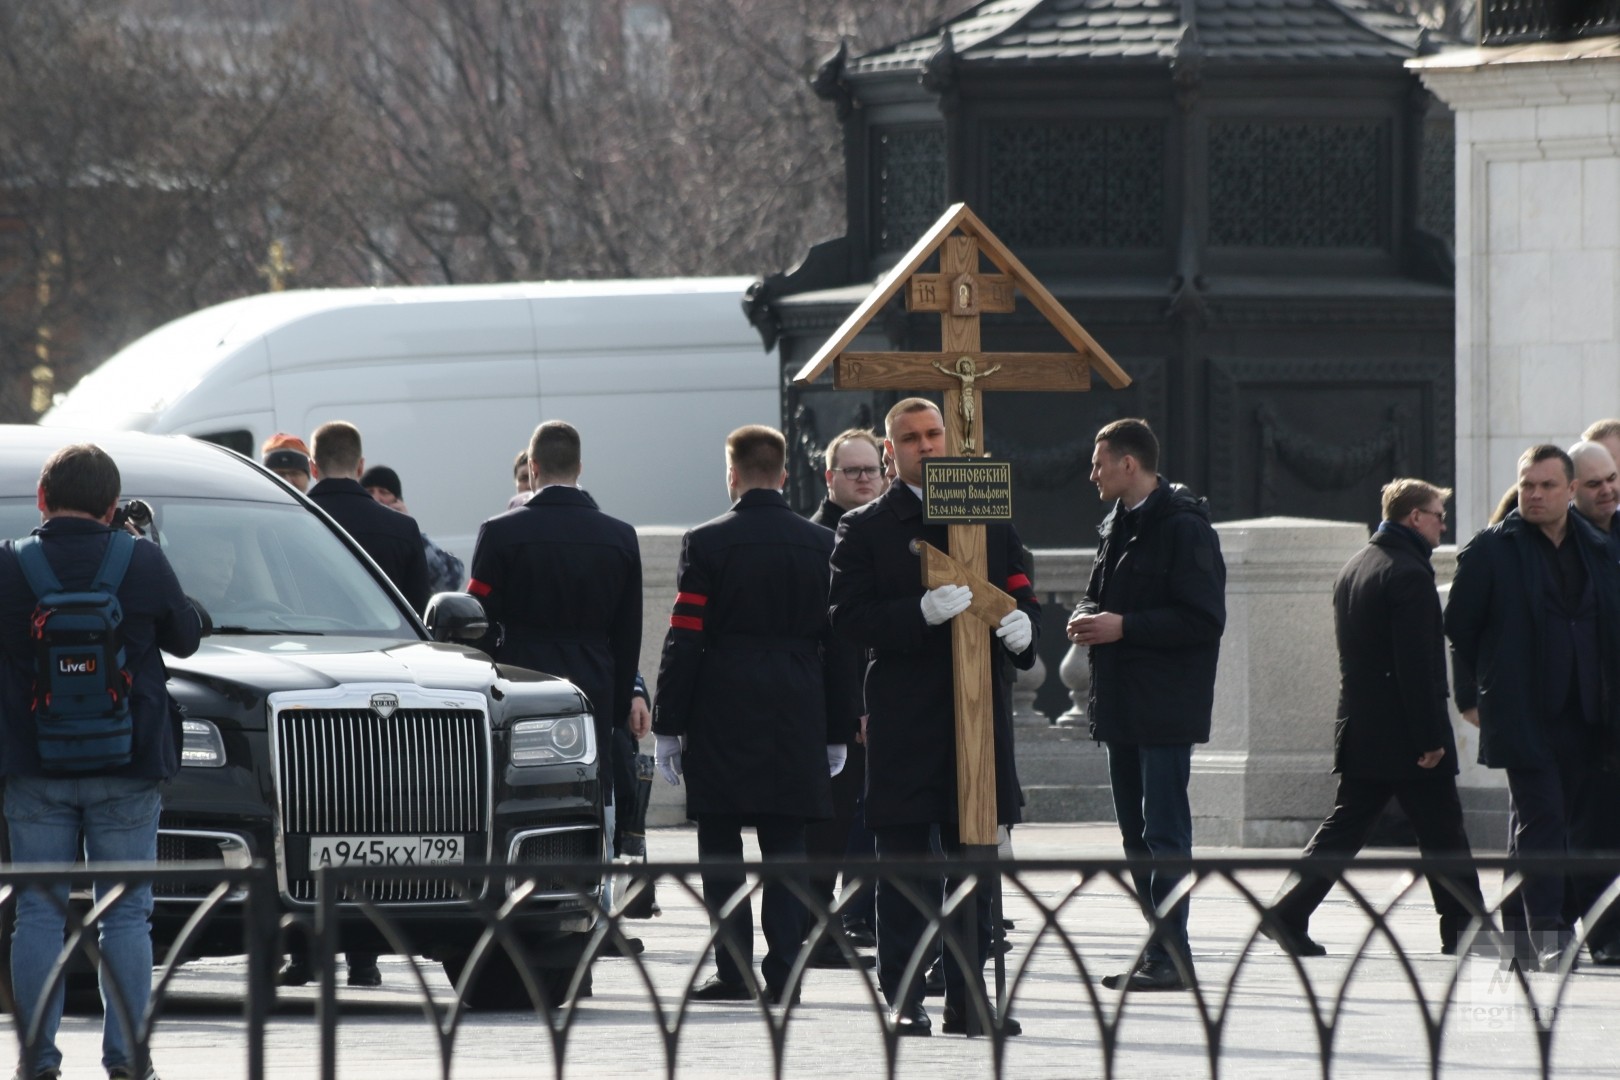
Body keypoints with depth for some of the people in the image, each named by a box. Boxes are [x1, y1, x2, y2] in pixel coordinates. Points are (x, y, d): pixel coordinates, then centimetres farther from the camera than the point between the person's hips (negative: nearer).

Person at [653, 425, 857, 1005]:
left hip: (720, 717, -3)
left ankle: (734, 970, -2)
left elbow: (684, 641, -7)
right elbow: (840, 645, 6)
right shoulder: (822, 545, 5)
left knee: (721, 850, 3)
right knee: (785, 848, 5)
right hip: (796, 718, 3)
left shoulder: (705, 544, -5)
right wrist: (838, 732, 11)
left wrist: (668, 725, -2)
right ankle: (782, 973, -1)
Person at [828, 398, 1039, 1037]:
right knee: (905, 864, -2)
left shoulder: (990, 522, 15)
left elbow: (1023, 596, 14)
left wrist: (1022, 626, -10)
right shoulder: (865, 529, 4)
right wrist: (923, 614, -21)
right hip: (903, 720, -3)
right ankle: (903, 1001, 0)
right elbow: (848, 617, -6)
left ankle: (967, 997, 9)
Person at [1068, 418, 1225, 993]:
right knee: (1137, 834, 11)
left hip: (1165, 706, -9)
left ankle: (1168, 957, -9)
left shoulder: (1184, 528, -12)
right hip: (1122, 705, 9)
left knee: (1164, 833, -10)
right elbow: (1099, 595, 27)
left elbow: (1203, 620, -17)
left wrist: (1124, 627, -18)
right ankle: (1163, 950, 15)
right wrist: (1087, 619, 4)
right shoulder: (1118, 524, 16)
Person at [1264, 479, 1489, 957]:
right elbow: (1416, 663, -20)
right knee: (1442, 833, 2)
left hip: (1359, 731, 8)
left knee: (1346, 825, 8)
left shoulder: (1353, 569, 13)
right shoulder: (1408, 574, -15)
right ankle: (1464, 927, 8)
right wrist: (1430, 737, -18)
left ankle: (1289, 915, -1)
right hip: (1404, 734, -8)